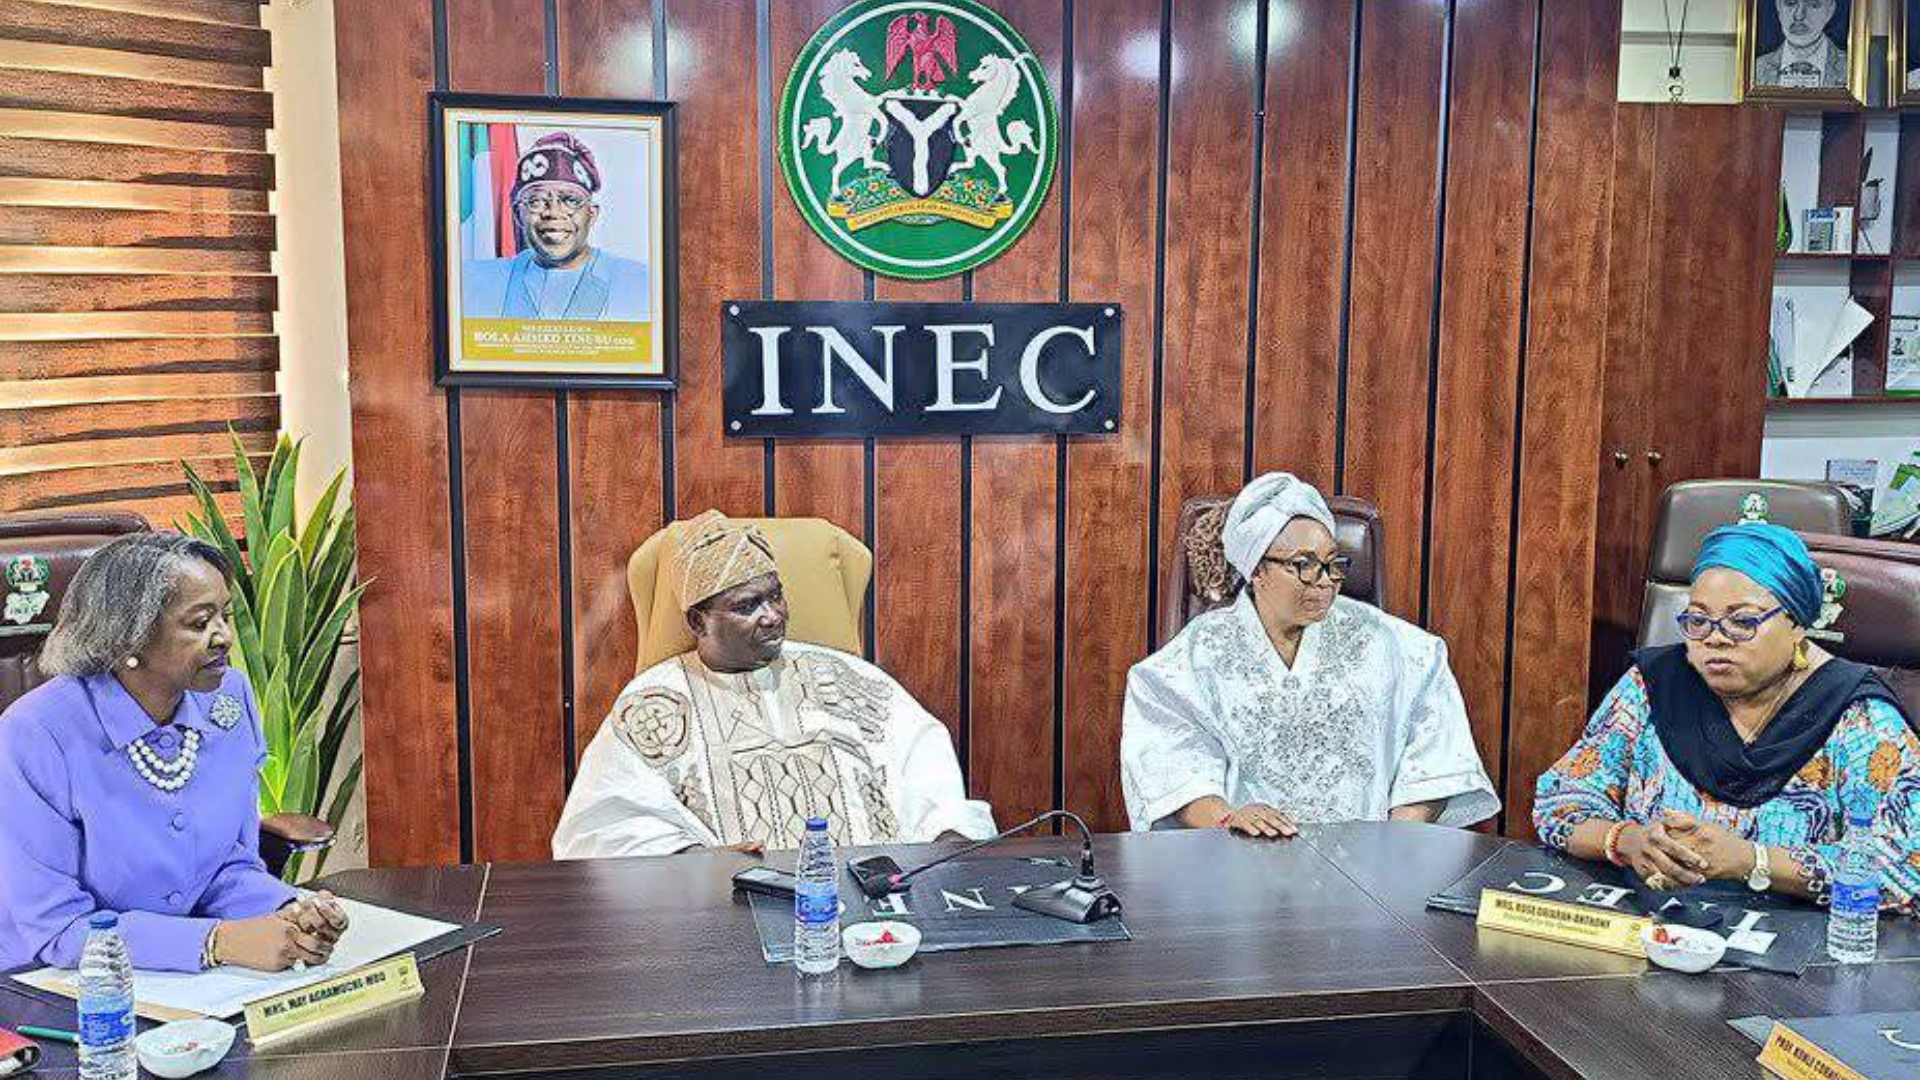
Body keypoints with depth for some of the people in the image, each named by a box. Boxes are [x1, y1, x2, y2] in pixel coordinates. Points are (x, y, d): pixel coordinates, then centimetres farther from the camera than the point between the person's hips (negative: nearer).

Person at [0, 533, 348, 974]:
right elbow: (55, 928, -17)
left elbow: (232, 866, 7)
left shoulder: (231, 698, 1)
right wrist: (220, 941, -26)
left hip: (190, 985, 4)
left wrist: (289, 913, -14)